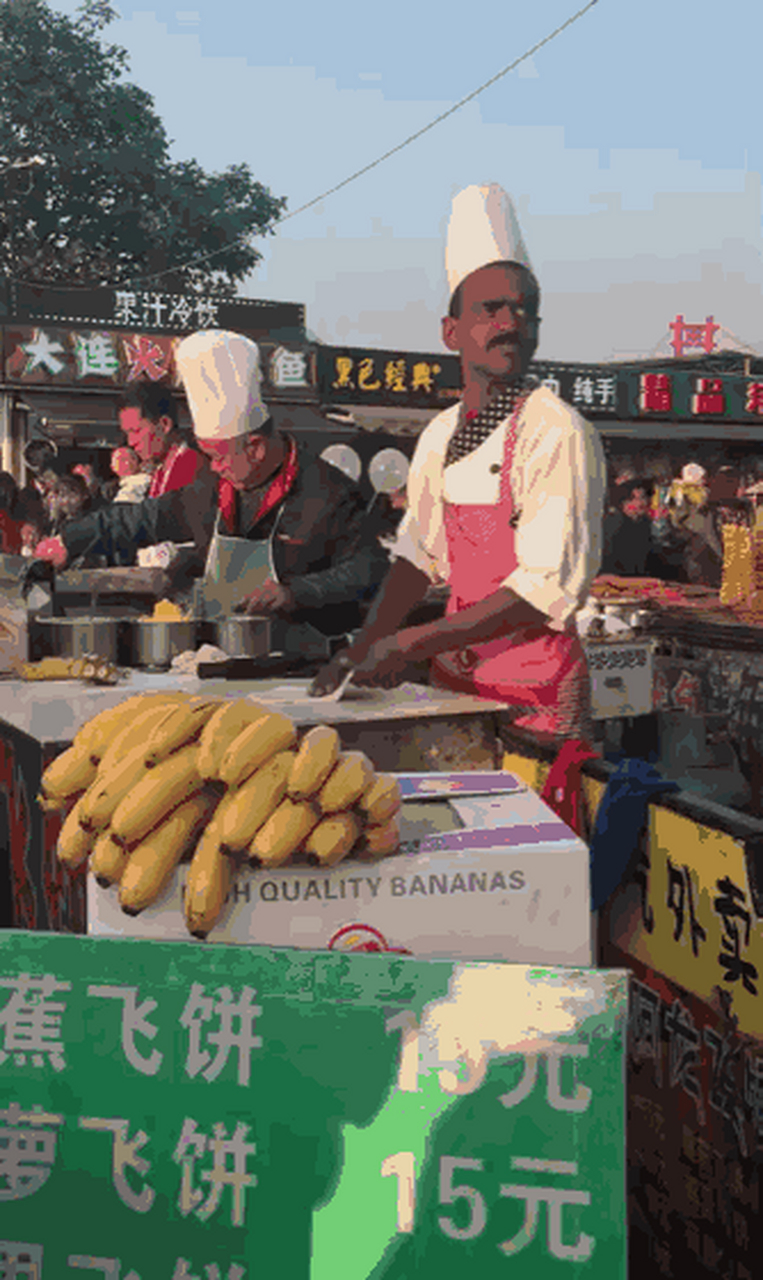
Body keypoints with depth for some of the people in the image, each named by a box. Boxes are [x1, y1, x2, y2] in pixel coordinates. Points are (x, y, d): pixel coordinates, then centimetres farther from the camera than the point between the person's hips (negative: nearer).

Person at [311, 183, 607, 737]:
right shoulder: (439, 436, 5)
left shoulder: (559, 432, -16)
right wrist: (366, 648, -1)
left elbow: (550, 587, -23)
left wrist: (412, 644, -22)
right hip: (454, 676, 6)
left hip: (538, 690, -6)